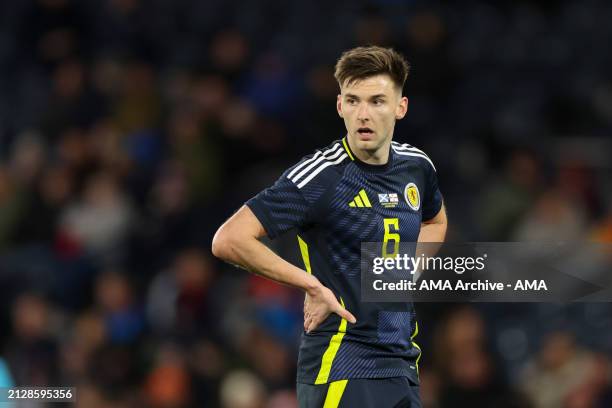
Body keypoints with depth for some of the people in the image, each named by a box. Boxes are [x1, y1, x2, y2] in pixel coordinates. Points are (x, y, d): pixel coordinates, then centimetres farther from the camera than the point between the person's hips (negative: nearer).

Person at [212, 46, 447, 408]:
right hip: (340, 370, -7)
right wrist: (313, 285, -16)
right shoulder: (319, 176, -13)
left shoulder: (416, 165, 8)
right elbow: (228, 241, -19)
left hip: (403, 365, 7)